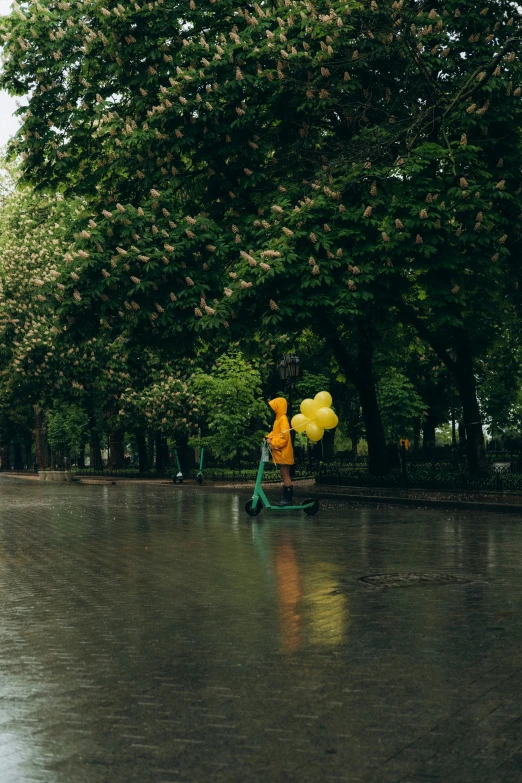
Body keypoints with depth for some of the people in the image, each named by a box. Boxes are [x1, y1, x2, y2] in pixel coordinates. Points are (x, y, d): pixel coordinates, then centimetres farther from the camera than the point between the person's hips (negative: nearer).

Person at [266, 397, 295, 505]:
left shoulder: (283, 419, -15)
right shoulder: (278, 419, 15)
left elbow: (284, 437, -21)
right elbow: (276, 433, 20)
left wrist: (273, 442, -17)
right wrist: (269, 438, 4)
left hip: (283, 453, -10)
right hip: (280, 453, 10)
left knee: (285, 476, -8)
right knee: (285, 476, 12)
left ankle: (288, 499, -6)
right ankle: (287, 498, 17)